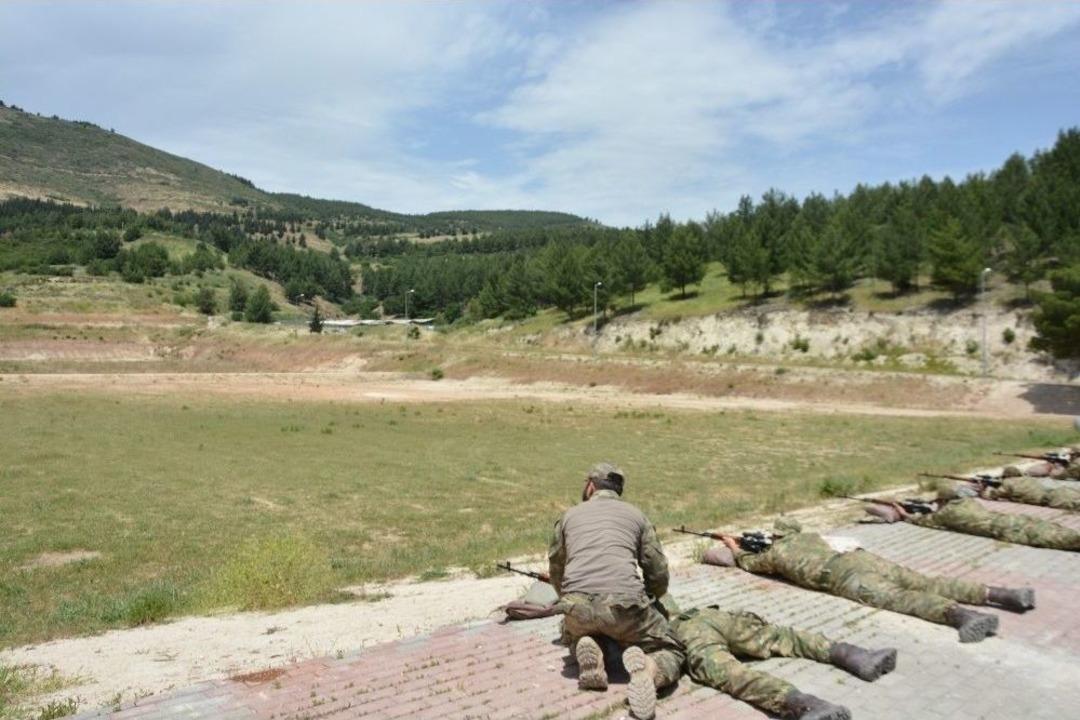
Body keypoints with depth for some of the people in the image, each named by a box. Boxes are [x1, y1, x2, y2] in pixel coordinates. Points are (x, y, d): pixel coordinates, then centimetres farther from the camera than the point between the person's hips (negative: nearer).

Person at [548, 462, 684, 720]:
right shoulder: (635, 515, 21)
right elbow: (659, 574, 19)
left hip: (577, 607, 2)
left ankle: (589, 654, 2)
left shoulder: (569, 515, 24)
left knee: (572, 634, 37)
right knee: (672, 653, 19)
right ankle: (645, 671, -17)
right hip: (624, 603, -2)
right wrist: (645, 600, 40)